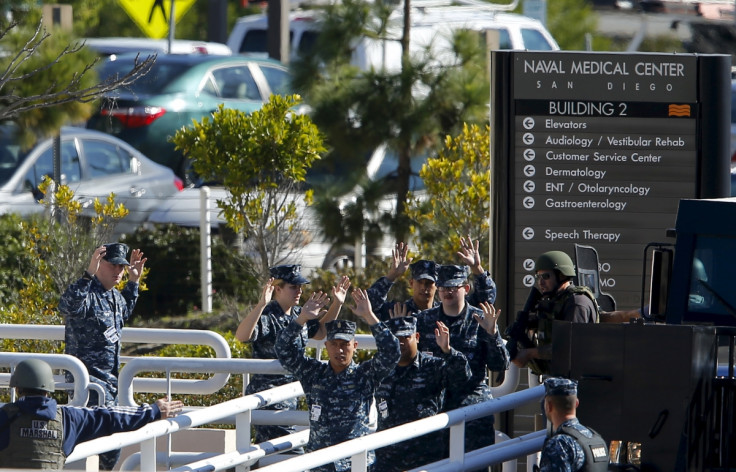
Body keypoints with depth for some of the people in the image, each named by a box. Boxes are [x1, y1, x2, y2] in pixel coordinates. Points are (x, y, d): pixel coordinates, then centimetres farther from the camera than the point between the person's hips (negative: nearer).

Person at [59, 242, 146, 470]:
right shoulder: (87, 292, -15)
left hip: (109, 378, 10)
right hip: (88, 376, -10)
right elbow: (69, 305, -40)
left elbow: (124, 312, 39)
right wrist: (88, 274, -44)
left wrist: (133, 282, 29)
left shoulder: (114, 295, 14)